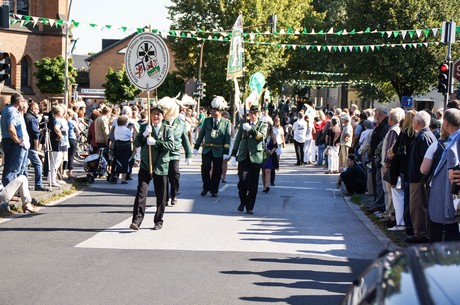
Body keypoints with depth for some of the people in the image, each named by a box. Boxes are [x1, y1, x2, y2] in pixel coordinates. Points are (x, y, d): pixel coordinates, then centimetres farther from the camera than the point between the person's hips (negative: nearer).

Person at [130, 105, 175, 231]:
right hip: (145, 165, 0)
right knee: (141, 192, -12)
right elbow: (136, 144, 0)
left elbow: (171, 145, -11)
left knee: (161, 196, 7)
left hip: (161, 166, 0)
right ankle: (137, 220, -14)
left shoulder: (167, 129, 2)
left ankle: (159, 221, 20)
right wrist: (144, 135, -17)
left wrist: (155, 142, -20)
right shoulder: (144, 127, 7)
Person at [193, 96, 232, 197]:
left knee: (217, 172, 4)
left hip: (218, 151, -2)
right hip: (207, 150, 2)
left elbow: (227, 139, -3)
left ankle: (214, 190, 16)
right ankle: (206, 188, 14)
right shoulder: (207, 121, 6)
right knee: (205, 169, -4)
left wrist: (226, 152, -9)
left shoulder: (226, 123, -1)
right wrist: (196, 147, 8)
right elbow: (201, 134, 10)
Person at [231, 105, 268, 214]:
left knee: (253, 184, -1)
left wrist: (250, 129, -23)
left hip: (256, 157, -1)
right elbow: (237, 140, 16)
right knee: (242, 182, -3)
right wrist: (233, 155, 11)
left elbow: (261, 136, -12)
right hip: (243, 157, 1)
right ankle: (242, 202, 20)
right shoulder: (243, 125, 12)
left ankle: (250, 207, 8)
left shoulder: (263, 125, 6)